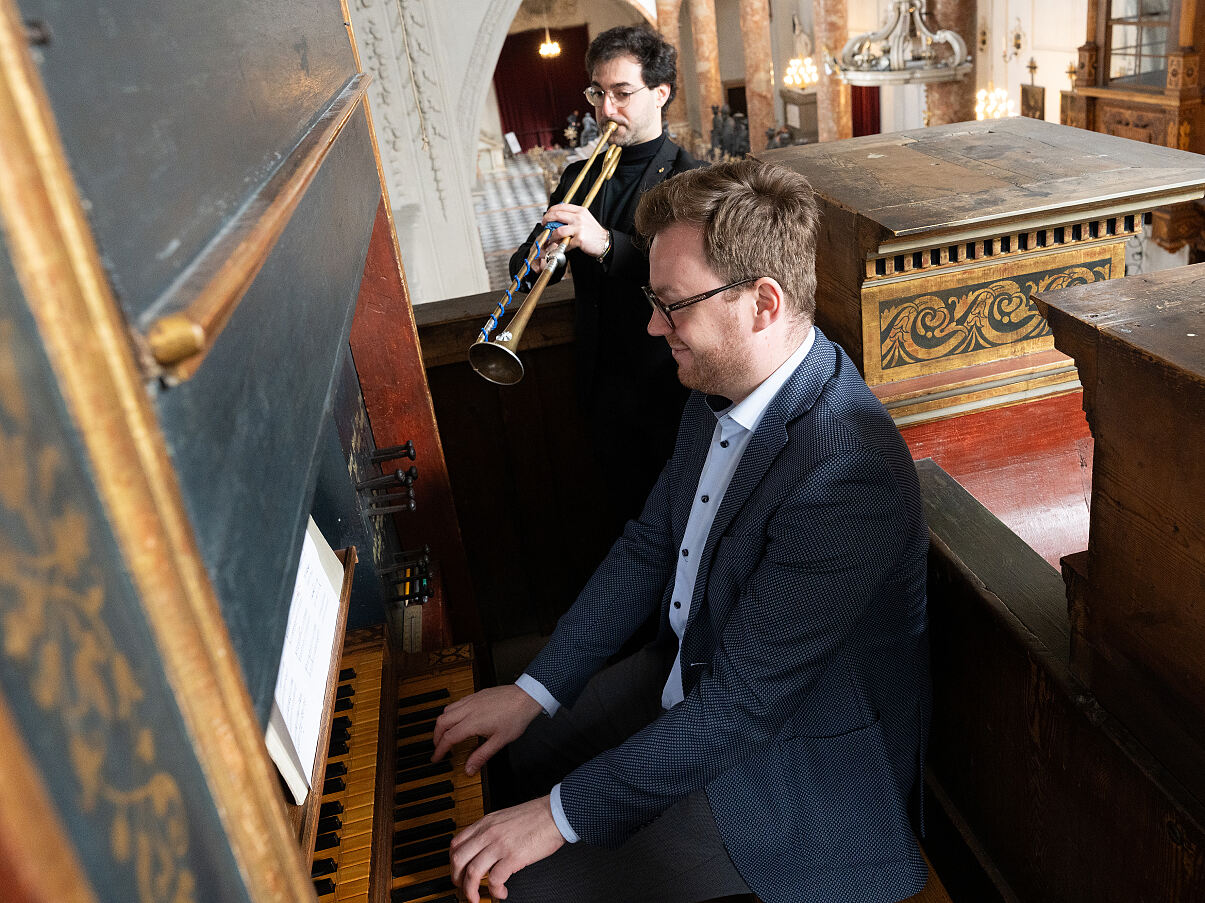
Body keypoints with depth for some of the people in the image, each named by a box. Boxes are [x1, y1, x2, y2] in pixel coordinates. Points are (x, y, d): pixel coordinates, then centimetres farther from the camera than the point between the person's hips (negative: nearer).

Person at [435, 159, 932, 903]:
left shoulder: (848, 470, -35)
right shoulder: (726, 387, -7)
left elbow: (741, 704, -30)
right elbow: (650, 544, 3)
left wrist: (564, 814, -22)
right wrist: (538, 689, 0)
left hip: (796, 758, -8)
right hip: (695, 674, 8)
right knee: (512, 751, 16)